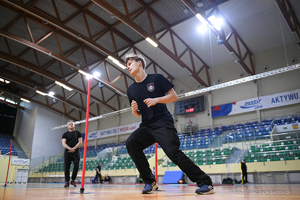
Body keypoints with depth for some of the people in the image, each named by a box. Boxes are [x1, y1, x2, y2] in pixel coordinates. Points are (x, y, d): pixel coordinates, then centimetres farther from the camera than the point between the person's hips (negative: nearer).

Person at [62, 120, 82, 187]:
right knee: (66, 167, -2)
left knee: (76, 166, -7)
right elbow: (63, 143, -1)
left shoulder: (78, 133, 9)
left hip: (75, 152, 0)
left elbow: (80, 142, 1)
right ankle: (67, 181, 6)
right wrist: (69, 148, -19)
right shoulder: (65, 134, 10)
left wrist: (74, 148, -13)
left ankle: (73, 180, 9)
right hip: (67, 152, 0)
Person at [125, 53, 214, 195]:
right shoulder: (131, 90, 14)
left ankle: (205, 183, -6)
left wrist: (156, 100, -15)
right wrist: (134, 110, -4)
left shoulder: (156, 78, 1)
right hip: (146, 126, 5)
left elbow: (174, 96, 0)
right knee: (131, 142, -20)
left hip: (163, 122, -5)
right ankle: (149, 181, -9)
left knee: (173, 151, -20)